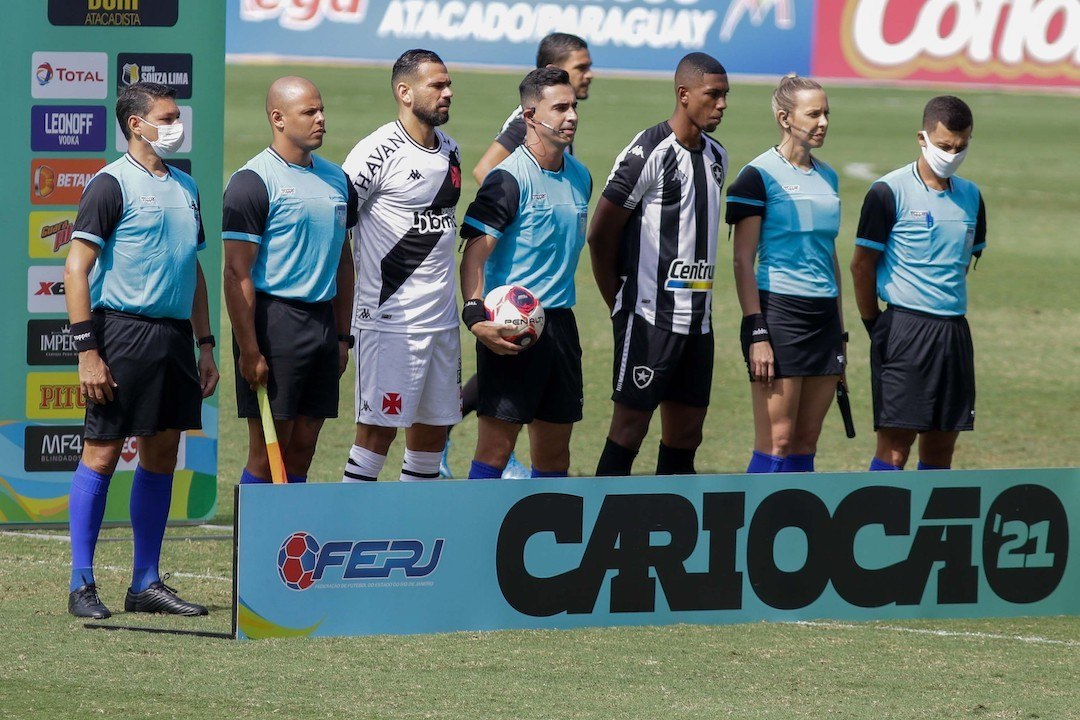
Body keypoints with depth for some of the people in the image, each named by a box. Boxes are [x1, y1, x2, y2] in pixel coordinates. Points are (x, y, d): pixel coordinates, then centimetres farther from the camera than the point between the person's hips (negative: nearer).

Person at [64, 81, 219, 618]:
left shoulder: (185, 187, 16)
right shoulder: (112, 185, -7)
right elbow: (77, 267, -10)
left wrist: (204, 344, 18)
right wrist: (88, 350, -16)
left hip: (175, 335, 7)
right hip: (124, 329, -7)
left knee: (162, 455, 9)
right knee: (102, 454, -5)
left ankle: (146, 583, 16)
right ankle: (82, 585, -2)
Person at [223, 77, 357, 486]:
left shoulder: (336, 179, 14)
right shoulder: (253, 182, -9)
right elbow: (237, 273, -12)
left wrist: (343, 336, 16)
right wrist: (249, 351, -17)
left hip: (322, 323, 7)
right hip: (274, 322, -7)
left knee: (302, 449, 7)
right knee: (267, 455, -6)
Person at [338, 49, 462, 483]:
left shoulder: (449, 151, 12)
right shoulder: (378, 153, -12)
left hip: (441, 317, 7)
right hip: (389, 318, -7)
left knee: (432, 428, 9)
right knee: (378, 428, -7)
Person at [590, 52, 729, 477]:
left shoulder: (716, 157, 12)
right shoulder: (648, 153, -12)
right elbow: (600, 235, -9)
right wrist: (621, 307, -2)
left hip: (697, 316, 8)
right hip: (650, 316, -8)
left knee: (685, 433, 7)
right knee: (631, 424, -7)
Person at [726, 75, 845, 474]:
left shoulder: (827, 177, 15)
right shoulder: (759, 175, -7)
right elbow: (743, 261, -9)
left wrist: (840, 333, 20)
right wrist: (757, 332, -15)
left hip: (824, 316, 7)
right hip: (778, 310, -7)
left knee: (806, 441, 6)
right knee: (776, 442, -9)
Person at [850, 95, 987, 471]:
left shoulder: (970, 196, 11)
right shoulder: (889, 192, -7)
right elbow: (862, 264, -3)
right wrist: (875, 325, 0)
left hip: (954, 330, 6)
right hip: (904, 330, -6)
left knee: (941, 446, 7)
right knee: (895, 446, -9)